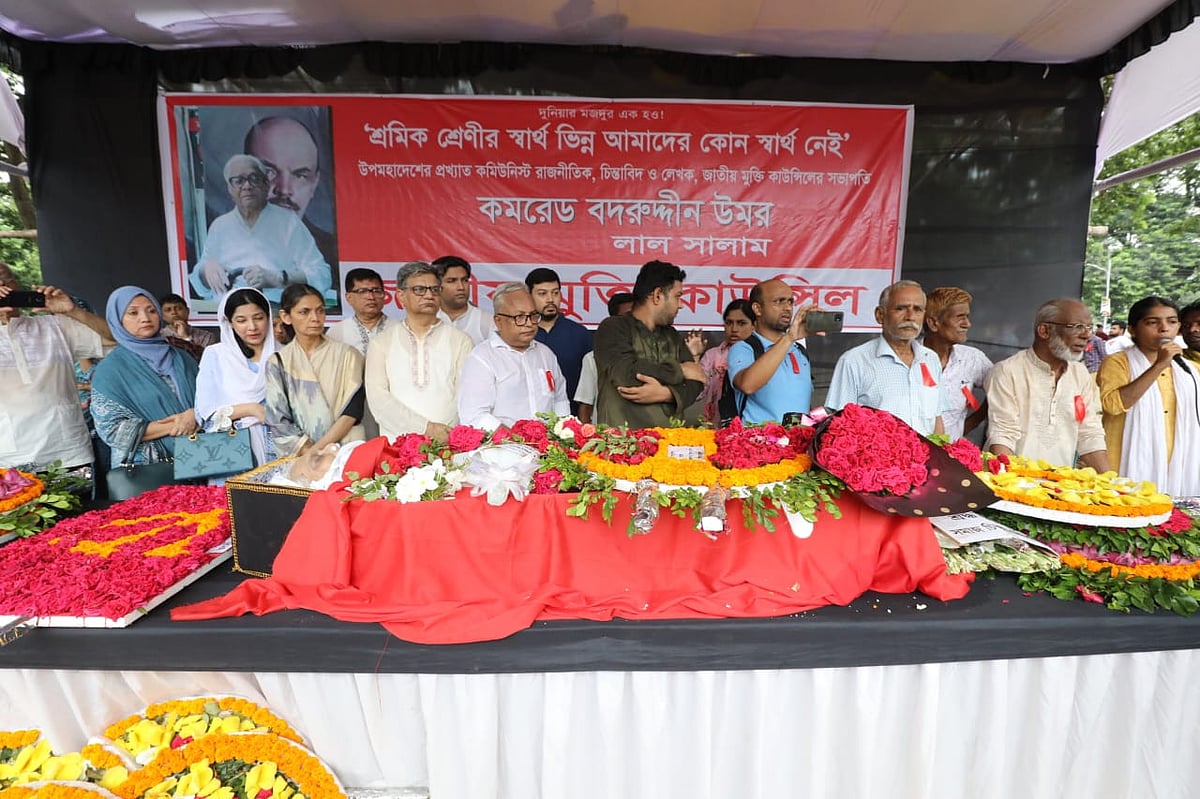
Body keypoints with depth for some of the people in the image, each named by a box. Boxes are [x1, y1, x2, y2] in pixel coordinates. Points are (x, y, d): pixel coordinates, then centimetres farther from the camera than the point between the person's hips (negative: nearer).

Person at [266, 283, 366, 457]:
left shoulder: (347, 355, 5)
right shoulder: (278, 363, 7)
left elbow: (352, 412, 0)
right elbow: (278, 422, 3)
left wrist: (318, 448, -9)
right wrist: (310, 453, -9)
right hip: (299, 455, 1)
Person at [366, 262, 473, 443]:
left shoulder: (460, 340, 10)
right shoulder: (382, 343, 12)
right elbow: (377, 395, 1)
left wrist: (444, 431, -13)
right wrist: (426, 427, -10)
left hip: (448, 442, -1)